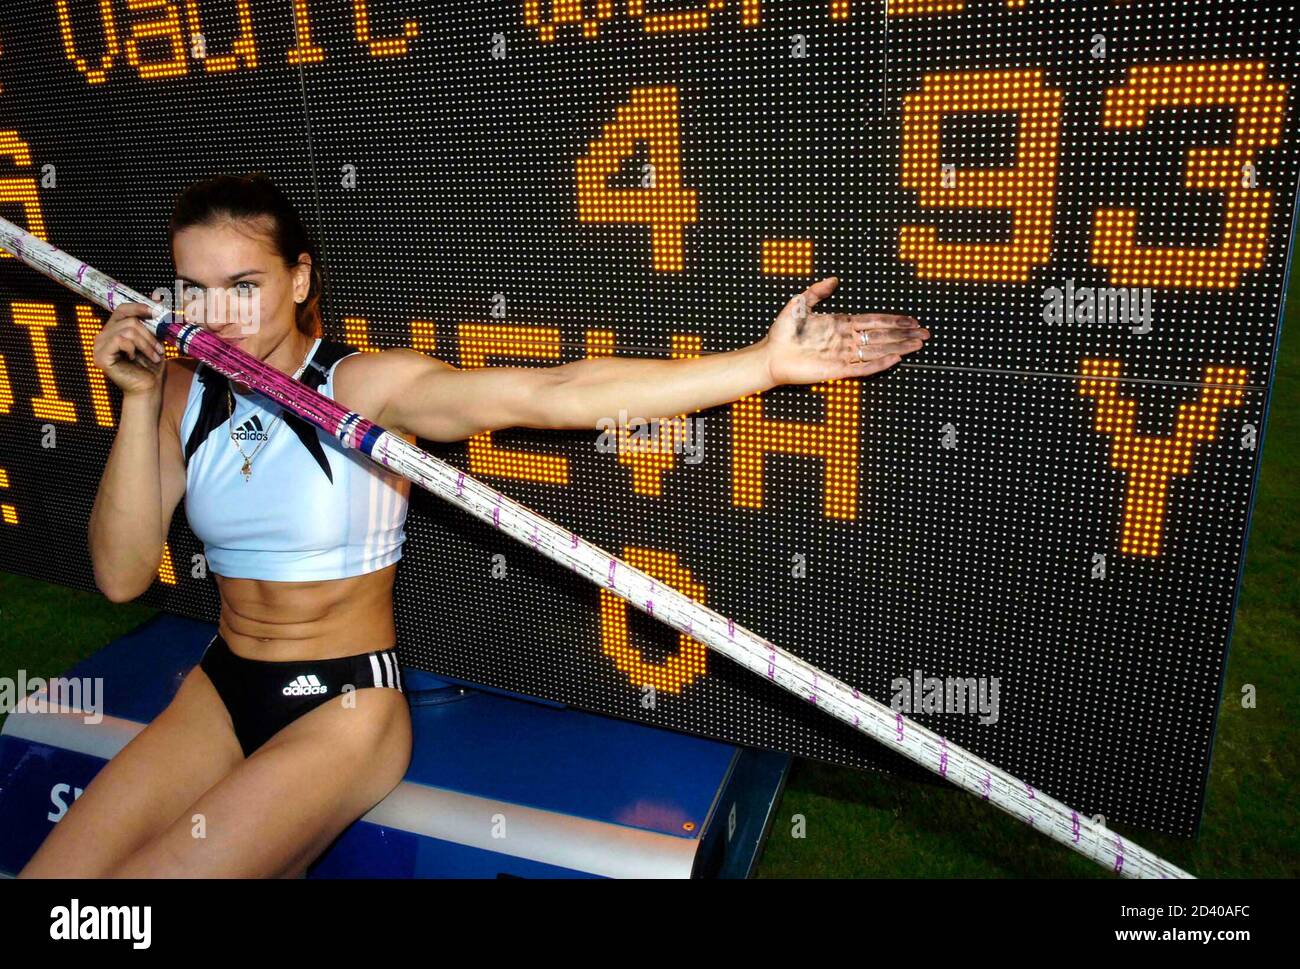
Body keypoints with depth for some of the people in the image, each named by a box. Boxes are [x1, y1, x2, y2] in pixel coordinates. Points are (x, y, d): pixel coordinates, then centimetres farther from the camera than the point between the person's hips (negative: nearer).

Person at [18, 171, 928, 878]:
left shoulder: (370, 386, -16)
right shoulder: (187, 394, 0)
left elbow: (553, 393, -28)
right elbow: (122, 574, -6)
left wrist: (767, 362, -36)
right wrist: (141, 400, -14)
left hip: (344, 706, -5)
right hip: (219, 691, 6)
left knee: (152, 871, -16)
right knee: (54, 868, -2)